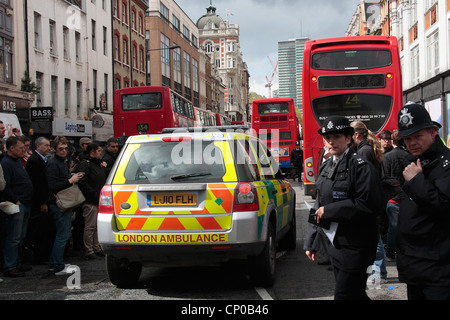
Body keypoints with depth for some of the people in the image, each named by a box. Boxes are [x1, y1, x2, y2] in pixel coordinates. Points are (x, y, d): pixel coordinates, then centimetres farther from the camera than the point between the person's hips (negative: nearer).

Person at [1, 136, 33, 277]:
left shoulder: (18, 161, 17)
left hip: (25, 205, 10)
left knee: (20, 237, 15)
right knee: (14, 238, -6)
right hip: (16, 206, -10)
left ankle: (17, 263, 24)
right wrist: (16, 201, -18)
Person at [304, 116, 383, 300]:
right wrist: (310, 243, 15)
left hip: (354, 248, -7)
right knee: (355, 293, 16)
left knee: (344, 295, -6)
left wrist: (329, 211, -18)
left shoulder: (360, 165, -11)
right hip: (334, 244, 8)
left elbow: (369, 204, -22)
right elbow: (319, 205, 17)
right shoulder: (326, 167, 13)